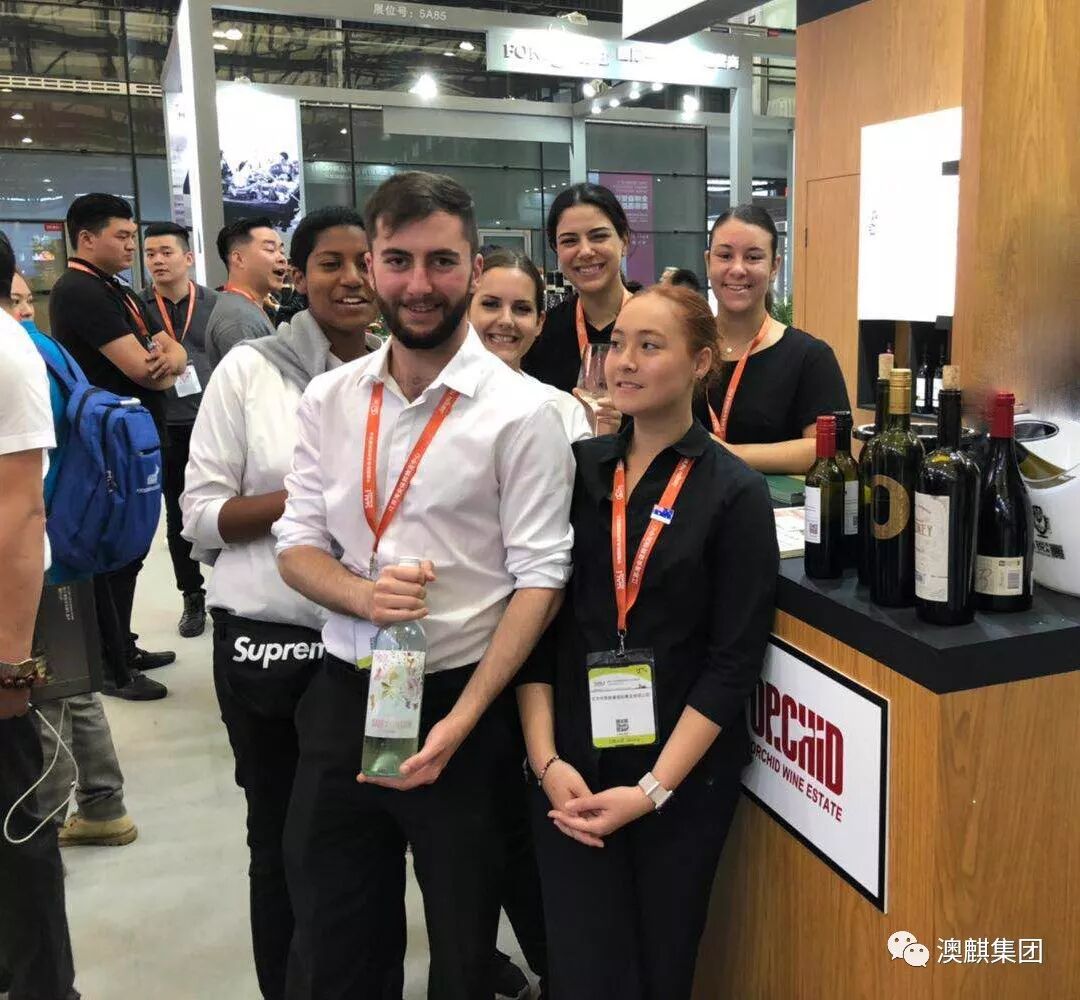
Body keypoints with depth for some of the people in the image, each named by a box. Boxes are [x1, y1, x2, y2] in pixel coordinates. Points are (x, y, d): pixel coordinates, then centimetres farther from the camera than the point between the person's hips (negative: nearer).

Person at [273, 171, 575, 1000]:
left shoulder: (521, 411, -12)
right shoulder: (329, 399, 2)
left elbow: (539, 580, -12)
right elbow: (297, 544, 5)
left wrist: (460, 721, -17)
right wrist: (364, 594, -17)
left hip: (460, 701, -3)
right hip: (343, 695, 4)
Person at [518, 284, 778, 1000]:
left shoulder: (734, 492, -6)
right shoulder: (575, 470, 1)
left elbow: (734, 660, -9)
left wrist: (652, 789, -14)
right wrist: (547, 759, -8)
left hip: (685, 775, -1)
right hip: (572, 768, 2)